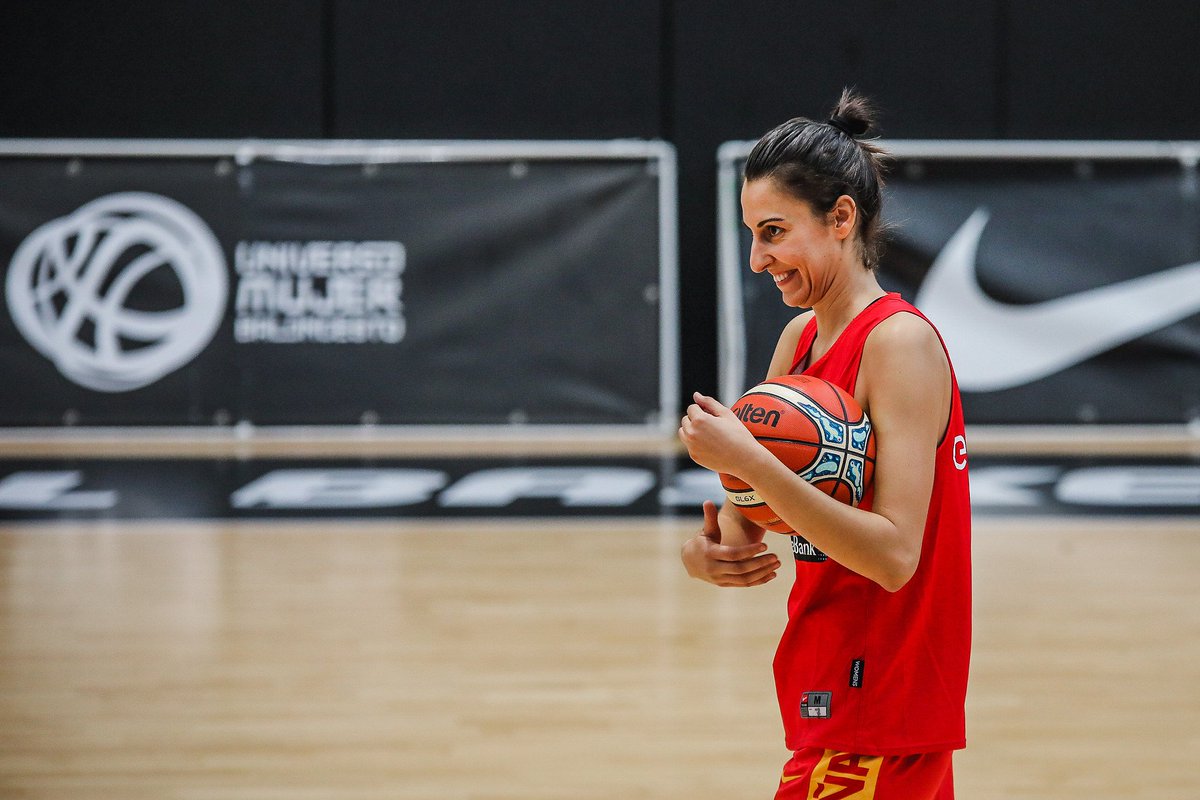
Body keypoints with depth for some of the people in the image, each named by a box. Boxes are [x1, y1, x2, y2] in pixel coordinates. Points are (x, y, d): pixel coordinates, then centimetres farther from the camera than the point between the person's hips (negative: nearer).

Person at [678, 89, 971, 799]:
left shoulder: (900, 342, -16)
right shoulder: (801, 340, 8)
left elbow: (893, 555, -25)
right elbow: (747, 516, 11)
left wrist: (752, 461, -29)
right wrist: (705, 550, -12)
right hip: (829, 688, 9)